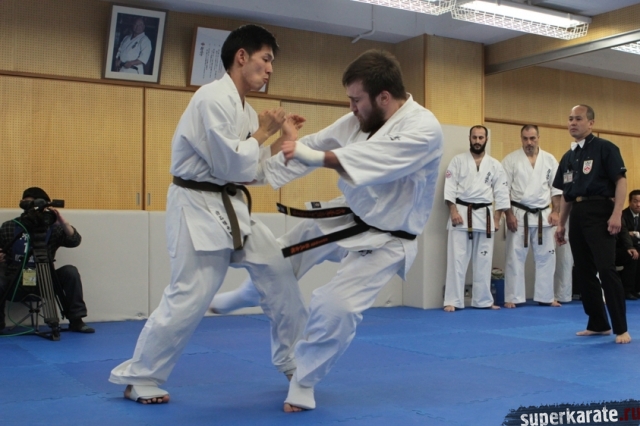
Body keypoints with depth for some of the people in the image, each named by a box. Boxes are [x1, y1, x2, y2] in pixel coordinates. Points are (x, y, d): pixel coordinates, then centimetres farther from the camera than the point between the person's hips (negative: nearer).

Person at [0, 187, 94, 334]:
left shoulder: (52, 228, 1)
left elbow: (75, 241, -12)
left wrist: (62, 221, -24)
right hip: (14, 283, 0)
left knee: (70, 272, -23)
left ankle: (76, 320, -15)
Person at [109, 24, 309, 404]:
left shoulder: (244, 110, 12)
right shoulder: (214, 98, -17)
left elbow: (252, 170, 13)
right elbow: (231, 164, -24)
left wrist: (283, 140, 5)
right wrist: (262, 132, -11)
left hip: (232, 208, 9)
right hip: (198, 207, -9)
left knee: (280, 273, 7)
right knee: (188, 299, -7)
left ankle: (294, 363, 22)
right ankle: (139, 378, 12)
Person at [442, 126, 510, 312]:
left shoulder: (495, 165, 9)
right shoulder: (458, 160, 3)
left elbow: (501, 192, 8)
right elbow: (450, 186, -3)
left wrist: (497, 218, 3)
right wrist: (453, 210, -13)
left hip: (484, 215, 2)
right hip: (461, 213, -2)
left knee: (483, 260, 7)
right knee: (457, 259, -5)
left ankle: (483, 300, 18)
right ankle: (452, 301, -2)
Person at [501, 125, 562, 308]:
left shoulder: (549, 160, 5)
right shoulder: (511, 160, -3)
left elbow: (557, 188, 7)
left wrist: (555, 212, -1)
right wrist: (509, 214, -10)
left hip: (544, 215, 3)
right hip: (520, 215, -3)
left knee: (546, 257, 8)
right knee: (515, 257, -1)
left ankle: (546, 296, 20)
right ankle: (512, 298, 7)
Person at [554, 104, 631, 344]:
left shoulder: (604, 148, -4)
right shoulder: (568, 157, 16)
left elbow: (621, 181, -9)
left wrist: (616, 214, -18)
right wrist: (561, 223, 15)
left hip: (600, 212, -7)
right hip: (577, 216, 7)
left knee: (606, 270, -12)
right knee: (584, 273, 9)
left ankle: (621, 329, -5)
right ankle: (598, 324, 20)